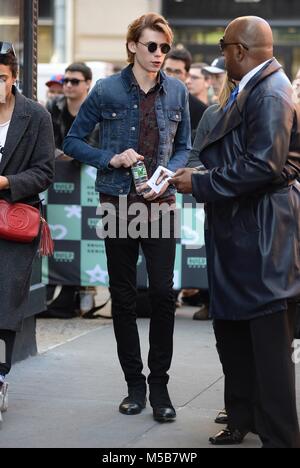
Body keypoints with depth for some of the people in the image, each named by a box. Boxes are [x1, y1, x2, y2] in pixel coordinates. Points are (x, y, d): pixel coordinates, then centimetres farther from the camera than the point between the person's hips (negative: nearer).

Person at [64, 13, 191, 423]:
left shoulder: (176, 92, 3)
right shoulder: (107, 91, -3)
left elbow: (184, 148, 12)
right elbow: (73, 142, 3)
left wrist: (167, 174, -8)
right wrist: (111, 159, -12)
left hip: (160, 204, 1)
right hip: (118, 204, 0)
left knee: (163, 293, -8)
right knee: (123, 296, 6)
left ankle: (160, 386, 2)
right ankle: (135, 384, 16)